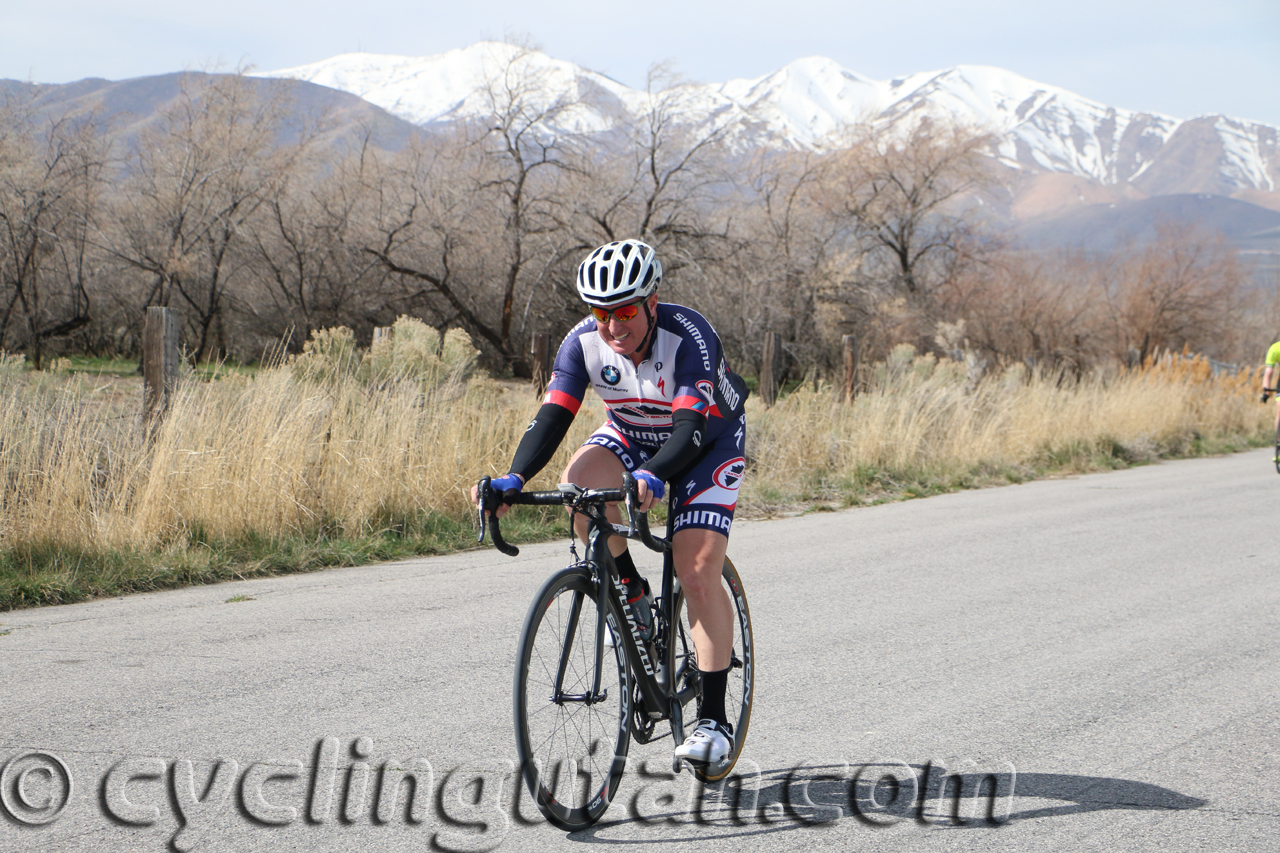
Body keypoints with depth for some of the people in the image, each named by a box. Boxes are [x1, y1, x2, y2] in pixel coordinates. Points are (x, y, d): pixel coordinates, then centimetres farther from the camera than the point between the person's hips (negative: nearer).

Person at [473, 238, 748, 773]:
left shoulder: (689, 336, -33)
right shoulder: (584, 342, -21)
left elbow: (692, 427, -42)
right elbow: (551, 418, -26)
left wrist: (653, 475, -61)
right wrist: (515, 478, -44)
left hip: (709, 436, -4)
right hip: (633, 433, 4)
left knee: (698, 573, -18)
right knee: (580, 481, -30)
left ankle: (714, 719, -12)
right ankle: (630, 591, -7)